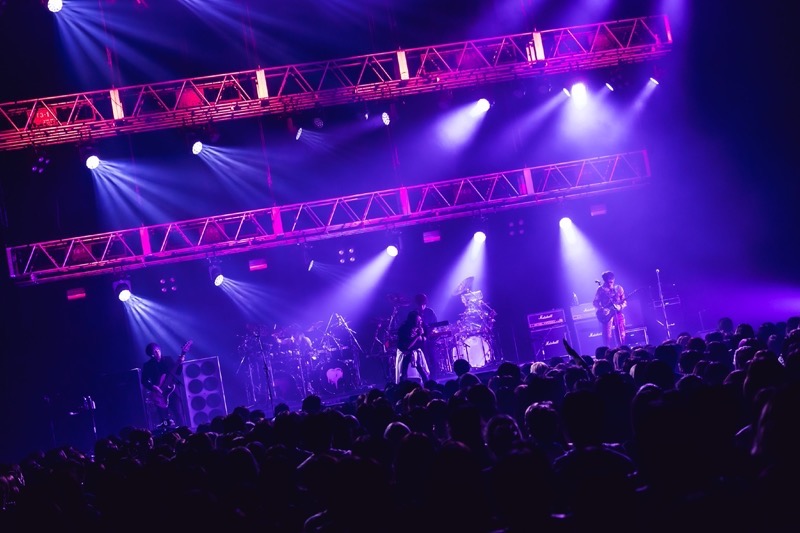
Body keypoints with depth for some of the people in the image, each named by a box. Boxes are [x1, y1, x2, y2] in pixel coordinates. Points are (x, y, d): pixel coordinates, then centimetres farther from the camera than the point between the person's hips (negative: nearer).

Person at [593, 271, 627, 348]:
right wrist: (602, 309, -16)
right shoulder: (601, 289, 3)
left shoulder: (618, 288, 12)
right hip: (607, 314, -3)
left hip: (618, 314, 3)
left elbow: (624, 301, 12)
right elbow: (595, 302, 1)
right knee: (607, 336, -9)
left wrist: (621, 306, -10)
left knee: (621, 336, 2)